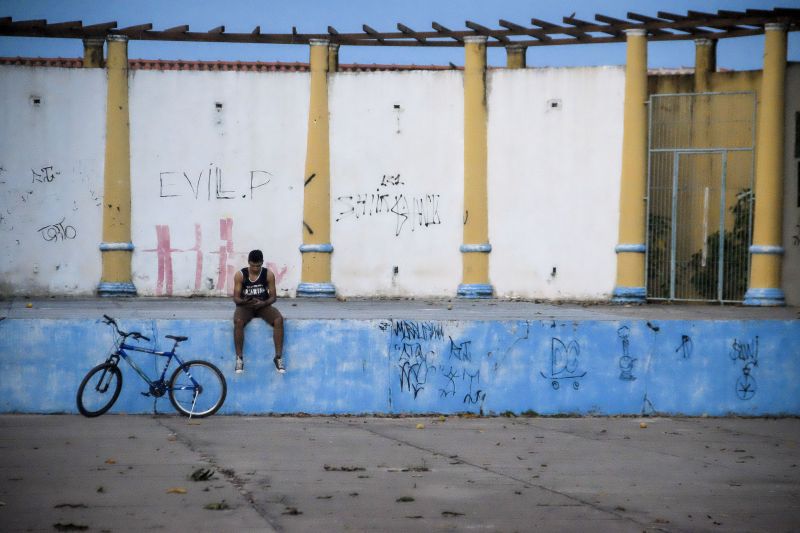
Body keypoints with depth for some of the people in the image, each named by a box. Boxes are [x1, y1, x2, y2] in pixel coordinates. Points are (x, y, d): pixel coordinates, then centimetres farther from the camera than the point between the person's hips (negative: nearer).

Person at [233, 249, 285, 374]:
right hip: (245, 306, -1)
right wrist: (245, 301, -27)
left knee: (279, 319, -29)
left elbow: (273, 296, 0)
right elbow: (236, 298, -4)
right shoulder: (240, 275, -5)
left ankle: (278, 357, -23)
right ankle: (239, 358, -27)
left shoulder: (268, 274, -2)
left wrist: (263, 303, -22)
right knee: (238, 321, -36)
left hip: (263, 305, 1)